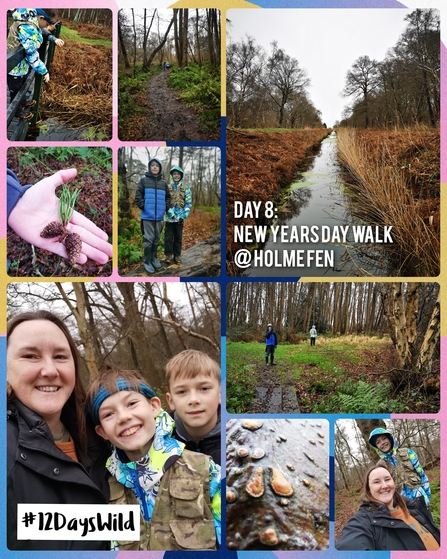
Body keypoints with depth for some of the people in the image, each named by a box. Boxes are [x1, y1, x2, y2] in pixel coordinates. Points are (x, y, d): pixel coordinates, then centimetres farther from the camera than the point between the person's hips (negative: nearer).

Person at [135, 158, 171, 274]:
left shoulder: (163, 182, 9)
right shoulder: (143, 180, -1)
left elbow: (168, 197, 17)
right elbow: (138, 196, -4)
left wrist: (166, 208, 4)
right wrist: (143, 207, -12)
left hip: (159, 216, 4)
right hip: (147, 215, -4)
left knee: (156, 238, 12)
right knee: (149, 239, -4)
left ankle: (153, 258, 25)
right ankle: (147, 262, 4)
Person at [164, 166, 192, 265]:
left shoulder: (186, 188, 5)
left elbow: (189, 203, 2)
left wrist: (184, 215, -8)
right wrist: (170, 212, -14)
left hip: (180, 217, 1)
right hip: (169, 217, -1)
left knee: (178, 237, 8)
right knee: (168, 237, 3)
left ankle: (177, 255, 17)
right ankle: (168, 255, 12)